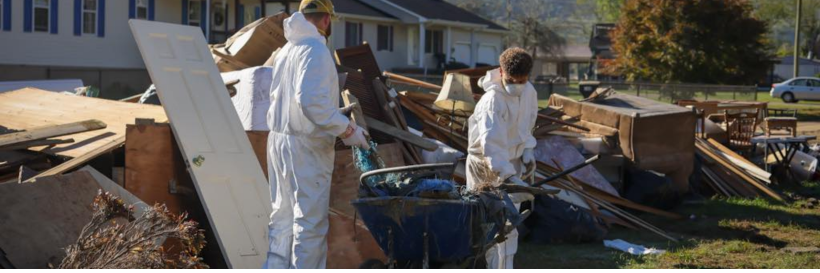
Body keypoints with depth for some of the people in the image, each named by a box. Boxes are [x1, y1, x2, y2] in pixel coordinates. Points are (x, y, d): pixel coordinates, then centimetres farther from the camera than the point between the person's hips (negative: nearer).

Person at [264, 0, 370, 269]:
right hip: (305, 146, -9)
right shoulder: (315, 49, -15)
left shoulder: (287, 49, 13)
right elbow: (311, 100, -26)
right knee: (310, 220, -2)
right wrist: (347, 129, -20)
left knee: (283, 214, 17)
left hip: (280, 139, 9)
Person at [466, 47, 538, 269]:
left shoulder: (529, 92, -4)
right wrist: (508, 176, -50)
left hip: (511, 161, 7)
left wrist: (527, 151, -1)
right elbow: (491, 142, -40)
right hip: (486, 165, -7)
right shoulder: (493, 100, -28)